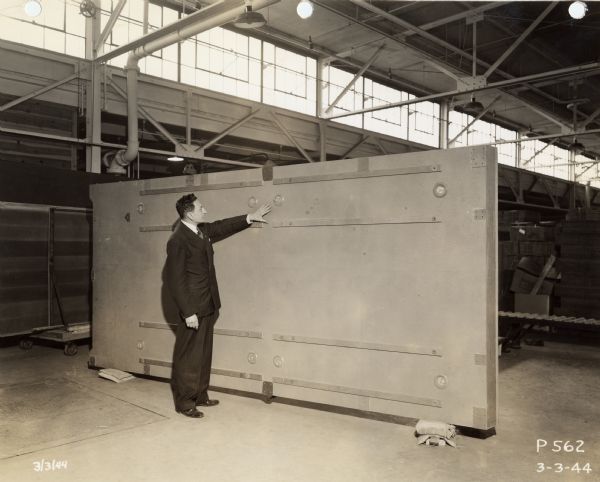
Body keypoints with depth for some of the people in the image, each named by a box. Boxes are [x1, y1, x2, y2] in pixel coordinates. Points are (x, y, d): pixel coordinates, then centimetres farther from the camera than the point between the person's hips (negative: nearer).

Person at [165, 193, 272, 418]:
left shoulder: (203, 230, 6)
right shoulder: (177, 241, -18)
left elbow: (224, 226, 25)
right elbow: (175, 279, -19)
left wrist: (250, 217, 24)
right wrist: (188, 312, -20)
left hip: (208, 306, 9)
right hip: (193, 309, -9)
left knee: (204, 354, 17)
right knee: (189, 357, 2)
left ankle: (200, 396, 30)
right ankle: (184, 402, 15)